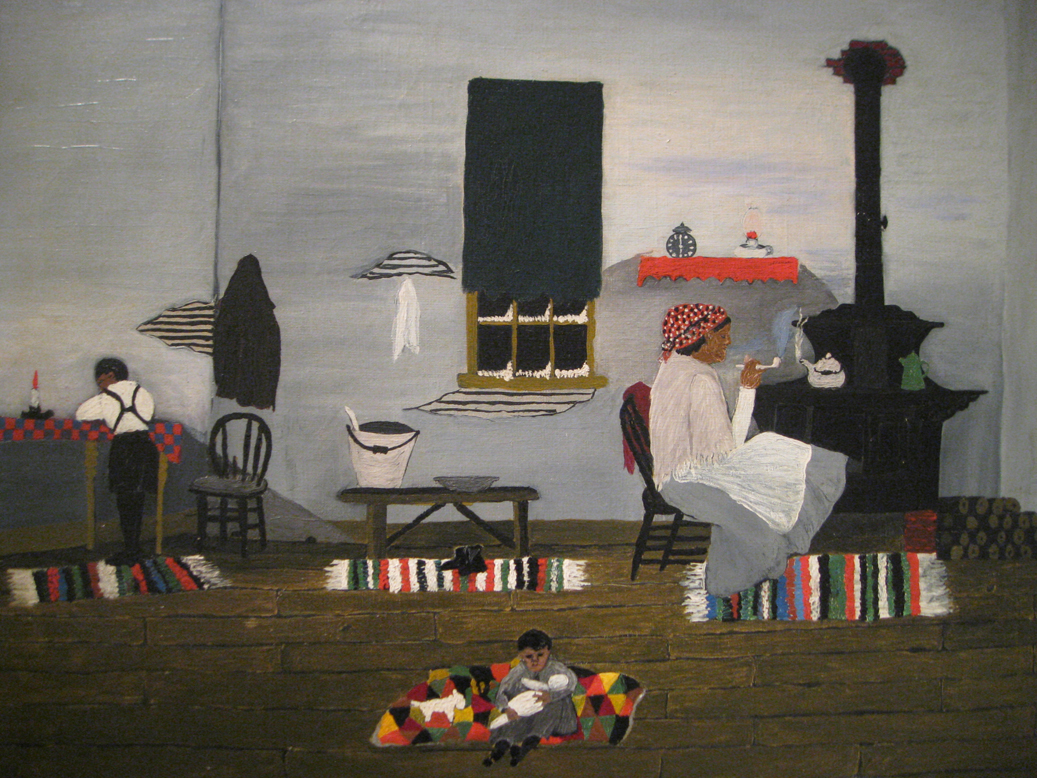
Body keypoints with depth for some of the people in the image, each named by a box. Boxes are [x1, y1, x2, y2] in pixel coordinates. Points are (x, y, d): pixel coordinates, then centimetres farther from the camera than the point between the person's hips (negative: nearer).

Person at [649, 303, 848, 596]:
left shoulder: (671, 366, 8)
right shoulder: (700, 381, -22)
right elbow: (727, 449, -20)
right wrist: (747, 391, -16)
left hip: (669, 479, 9)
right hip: (691, 481, -9)